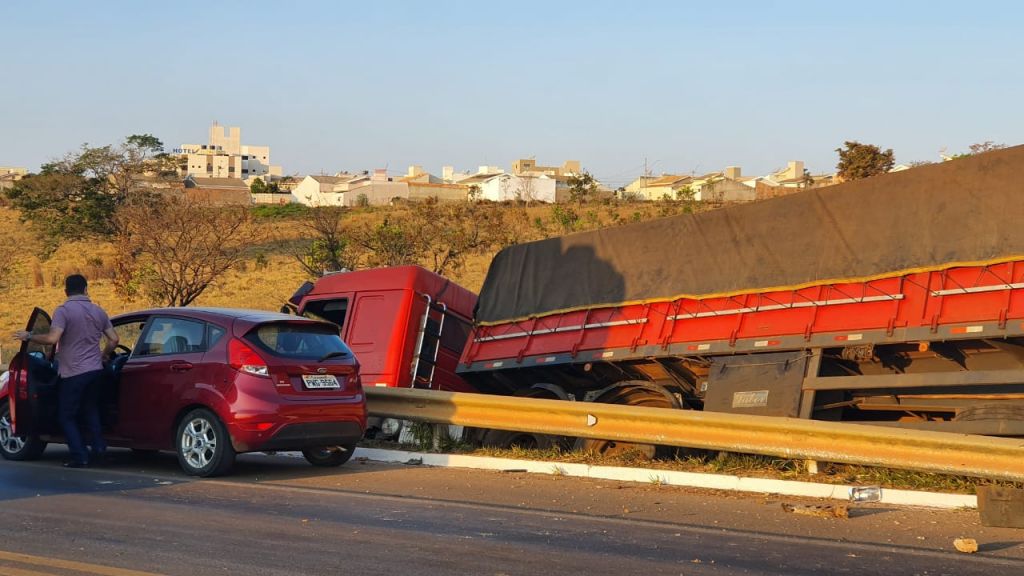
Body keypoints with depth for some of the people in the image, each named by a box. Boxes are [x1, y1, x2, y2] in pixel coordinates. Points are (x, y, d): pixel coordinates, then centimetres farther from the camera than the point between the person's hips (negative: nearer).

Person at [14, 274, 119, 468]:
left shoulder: (63, 311, -11)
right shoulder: (98, 311, 7)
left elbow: (52, 338, -23)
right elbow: (113, 339, 9)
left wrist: (29, 337, -8)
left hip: (73, 373, -6)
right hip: (95, 370, 6)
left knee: (67, 416, 6)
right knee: (91, 411, 23)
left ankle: (80, 457, 0)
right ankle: (98, 450, 16)